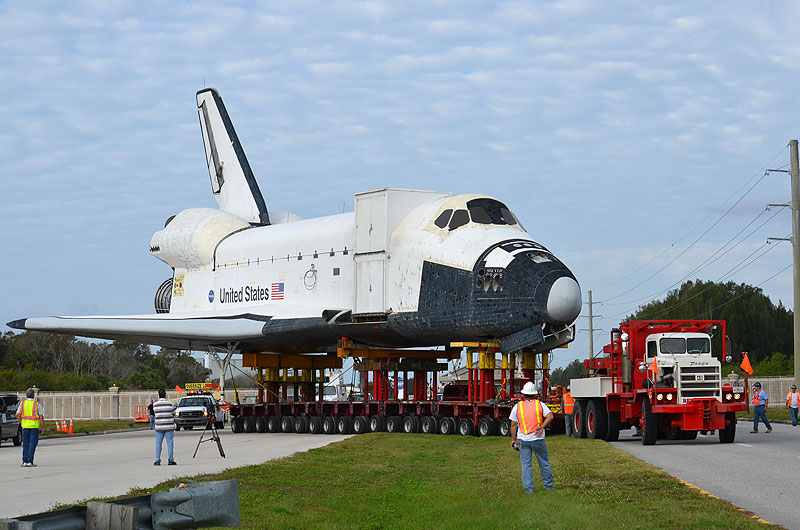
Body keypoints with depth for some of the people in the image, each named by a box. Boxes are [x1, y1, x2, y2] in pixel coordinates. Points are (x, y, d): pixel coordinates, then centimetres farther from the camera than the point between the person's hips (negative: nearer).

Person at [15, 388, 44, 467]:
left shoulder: (22, 404, 3)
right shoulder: (37, 404, -6)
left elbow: (18, 415, 4)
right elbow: (41, 417, -7)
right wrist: (42, 427, 2)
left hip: (25, 426, 3)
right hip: (34, 426, -3)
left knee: (25, 444, 11)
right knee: (32, 444, -1)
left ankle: (24, 461, 9)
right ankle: (30, 462, -6)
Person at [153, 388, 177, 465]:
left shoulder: (155, 404, -2)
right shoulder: (170, 404, -7)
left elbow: (156, 413, 9)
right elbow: (173, 413, 1)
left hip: (159, 426, 2)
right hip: (169, 426, -2)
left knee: (158, 444, 7)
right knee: (169, 443, 3)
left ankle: (157, 460, 6)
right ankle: (171, 460, 1)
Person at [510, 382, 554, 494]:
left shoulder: (517, 406, 1)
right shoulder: (540, 404, 0)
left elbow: (513, 425, 1)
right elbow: (550, 416, -13)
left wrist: (513, 440, 7)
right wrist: (542, 427, -10)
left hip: (523, 440, 0)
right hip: (538, 439, 0)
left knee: (526, 465, 4)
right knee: (544, 462, 13)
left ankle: (528, 489, 0)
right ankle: (548, 485, 20)